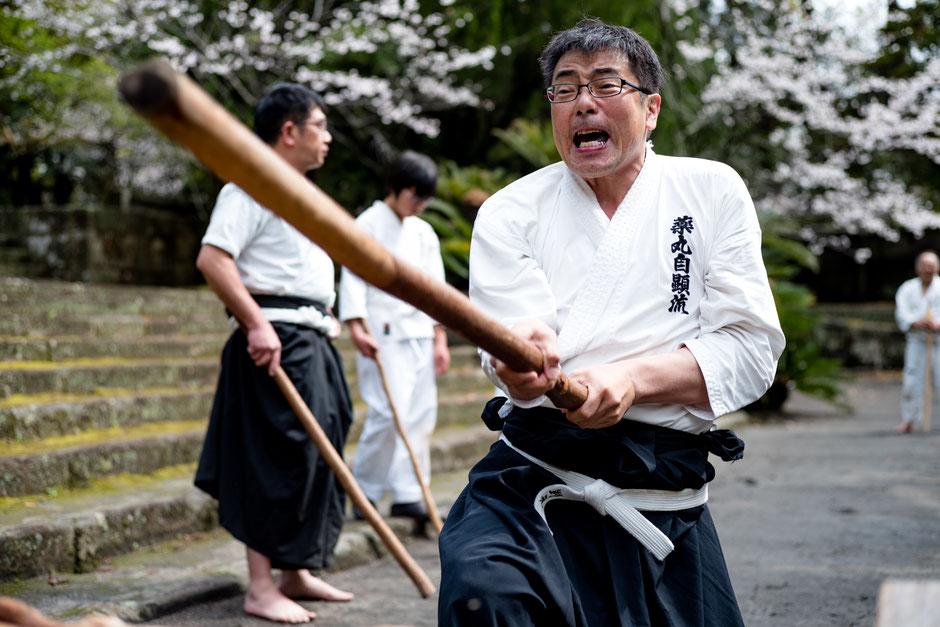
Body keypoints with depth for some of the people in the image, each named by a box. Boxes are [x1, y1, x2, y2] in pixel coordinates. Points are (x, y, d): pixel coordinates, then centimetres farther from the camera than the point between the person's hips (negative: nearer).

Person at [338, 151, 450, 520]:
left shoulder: (424, 233, 16)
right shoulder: (368, 224, -3)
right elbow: (353, 277, -9)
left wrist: (439, 337, 11)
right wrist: (356, 327, -18)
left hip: (419, 334, 7)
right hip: (382, 333, -6)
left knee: (421, 413, 2)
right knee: (389, 411, -13)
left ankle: (407, 494, 8)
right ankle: (365, 490, 2)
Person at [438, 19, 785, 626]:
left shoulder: (713, 192, 7)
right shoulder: (512, 211, 7)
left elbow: (752, 346, -1)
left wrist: (632, 379, -17)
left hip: (668, 503, 2)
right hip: (530, 484, -1)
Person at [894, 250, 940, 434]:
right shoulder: (907, 289, 7)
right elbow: (902, 315, -4)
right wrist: (918, 323, -24)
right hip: (917, 341, 1)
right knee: (912, 379, -4)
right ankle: (909, 420, 5)